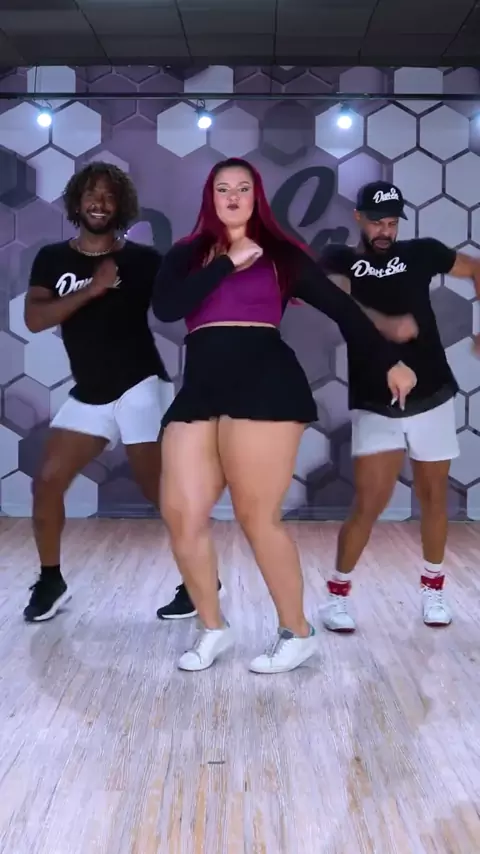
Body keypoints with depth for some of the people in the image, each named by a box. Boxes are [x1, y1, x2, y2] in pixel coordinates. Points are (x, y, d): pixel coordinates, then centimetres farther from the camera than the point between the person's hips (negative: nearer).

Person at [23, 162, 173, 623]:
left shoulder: (142, 259, -2)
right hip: (88, 395, 4)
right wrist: (91, 289, -17)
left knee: (159, 490, -2)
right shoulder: (52, 258, 5)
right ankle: (51, 581, 20)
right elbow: (34, 319, -9)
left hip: (140, 387, -4)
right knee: (47, 482, 1)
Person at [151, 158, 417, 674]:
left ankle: (297, 633, 10)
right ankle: (213, 628, 15)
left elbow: (338, 306, 13)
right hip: (200, 389, 3)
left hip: (264, 383, -3)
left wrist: (388, 361, 10)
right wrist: (227, 264, -1)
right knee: (180, 514, -5)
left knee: (256, 516, -7)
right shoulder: (186, 256, 18)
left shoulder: (280, 254, 13)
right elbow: (164, 308, -2)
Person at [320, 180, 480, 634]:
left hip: (431, 400, 2)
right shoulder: (339, 258, 0)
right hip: (375, 408, -2)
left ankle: (432, 588, 32)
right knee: (368, 506, -6)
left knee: (433, 499, 12)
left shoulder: (420, 252, 5)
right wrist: (387, 327, -39)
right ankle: (337, 593, 14)